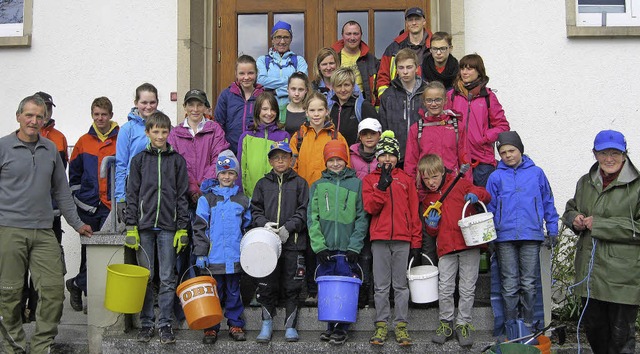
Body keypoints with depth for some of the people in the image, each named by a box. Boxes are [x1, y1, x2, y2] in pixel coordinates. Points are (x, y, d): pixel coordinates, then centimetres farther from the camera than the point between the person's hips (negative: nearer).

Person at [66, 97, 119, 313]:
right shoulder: (84, 142, 7)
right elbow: (74, 171, 16)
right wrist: (78, 194, 10)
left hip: (111, 206, -2)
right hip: (87, 205, 2)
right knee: (88, 250, 8)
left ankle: (78, 284, 13)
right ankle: (92, 294, 21)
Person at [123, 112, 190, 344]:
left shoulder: (177, 160, 7)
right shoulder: (139, 160, 7)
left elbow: (182, 196, 5)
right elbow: (132, 194, 5)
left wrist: (182, 229, 0)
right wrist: (131, 227, -2)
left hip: (168, 226, 0)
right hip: (144, 225, 0)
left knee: (167, 279, 1)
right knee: (145, 278, 5)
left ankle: (165, 324, 9)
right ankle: (146, 323, 14)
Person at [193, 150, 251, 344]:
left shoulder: (243, 200, 9)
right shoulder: (207, 198, 2)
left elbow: (248, 227, 16)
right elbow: (199, 228, 0)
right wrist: (200, 253, -6)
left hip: (235, 257, 2)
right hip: (213, 258, -2)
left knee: (234, 292, 10)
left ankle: (236, 325, 20)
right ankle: (211, 328, 14)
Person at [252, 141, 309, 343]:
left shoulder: (299, 183, 9)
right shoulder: (263, 184, 15)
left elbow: (304, 210, 0)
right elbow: (255, 209, 11)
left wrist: (288, 227, -12)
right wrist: (264, 223, -9)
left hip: (293, 242, -1)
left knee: (292, 286, 2)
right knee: (267, 285, 3)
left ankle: (290, 325, 11)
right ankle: (267, 323, 16)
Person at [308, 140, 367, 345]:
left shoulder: (356, 184, 6)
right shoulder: (318, 186, 10)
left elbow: (361, 218, 1)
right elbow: (312, 218, 4)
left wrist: (355, 247, -8)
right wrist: (319, 246, -7)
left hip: (347, 249, -2)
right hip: (325, 249, 2)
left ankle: (342, 328, 10)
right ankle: (331, 326, 17)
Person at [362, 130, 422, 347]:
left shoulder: (406, 180, 11)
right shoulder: (370, 180, 9)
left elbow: (414, 211, 8)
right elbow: (370, 207, -4)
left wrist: (416, 240, 3)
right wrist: (382, 185, -16)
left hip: (402, 239, 0)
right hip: (379, 239, 0)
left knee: (401, 285, 4)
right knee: (381, 286, 4)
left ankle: (401, 326, 10)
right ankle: (381, 326, 11)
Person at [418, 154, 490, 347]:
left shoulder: (459, 184, 3)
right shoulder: (427, 199, 14)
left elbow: (486, 196, 7)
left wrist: (475, 194, -15)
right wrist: (431, 225, -2)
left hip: (469, 244, -3)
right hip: (446, 248, 3)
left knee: (467, 288, 3)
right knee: (445, 289, -1)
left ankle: (463, 324, 16)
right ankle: (446, 323, 16)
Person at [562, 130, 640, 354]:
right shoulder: (585, 183, 13)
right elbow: (570, 209, 27)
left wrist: (600, 225, -16)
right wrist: (574, 219, 3)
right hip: (589, 270, 6)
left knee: (621, 335, 3)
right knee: (593, 327, 17)